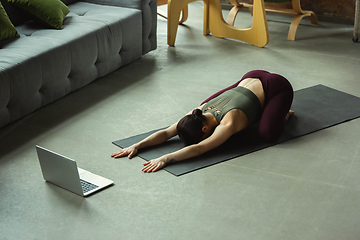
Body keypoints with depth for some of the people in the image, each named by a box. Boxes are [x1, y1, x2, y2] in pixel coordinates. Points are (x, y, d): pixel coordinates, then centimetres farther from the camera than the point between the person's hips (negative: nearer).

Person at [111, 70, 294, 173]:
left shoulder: (228, 124, -38)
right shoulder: (199, 113, -18)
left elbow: (198, 149, -48)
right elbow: (166, 133, -22)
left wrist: (166, 159, -57)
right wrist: (136, 146, -34)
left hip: (276, 86, -7)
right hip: (250, 79, 7)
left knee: (268, 133, -31)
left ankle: (283, 114, 5)